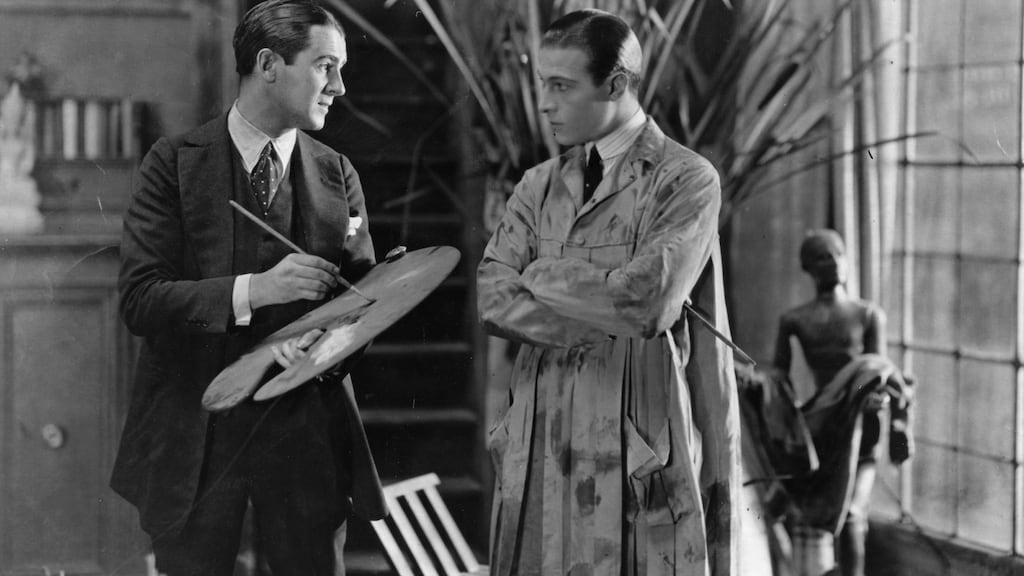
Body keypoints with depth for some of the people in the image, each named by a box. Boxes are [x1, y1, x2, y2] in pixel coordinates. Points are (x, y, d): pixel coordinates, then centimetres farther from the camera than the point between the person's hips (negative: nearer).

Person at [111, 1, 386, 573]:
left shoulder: (337, 175, 7)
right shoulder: (175, 163, -3)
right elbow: (139, 299, -11)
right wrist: (253, 291, -24)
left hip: (308, 431, 3)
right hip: (195, 432, -2)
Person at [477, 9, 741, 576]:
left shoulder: (687, 180, -3)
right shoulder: (537, 186, 13)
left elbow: (647, 301, -17)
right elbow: (492, 299, 0)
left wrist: (541, 274, -3)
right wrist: (608, 312, -11)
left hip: (641, 460, -4)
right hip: (539, 454, 5)